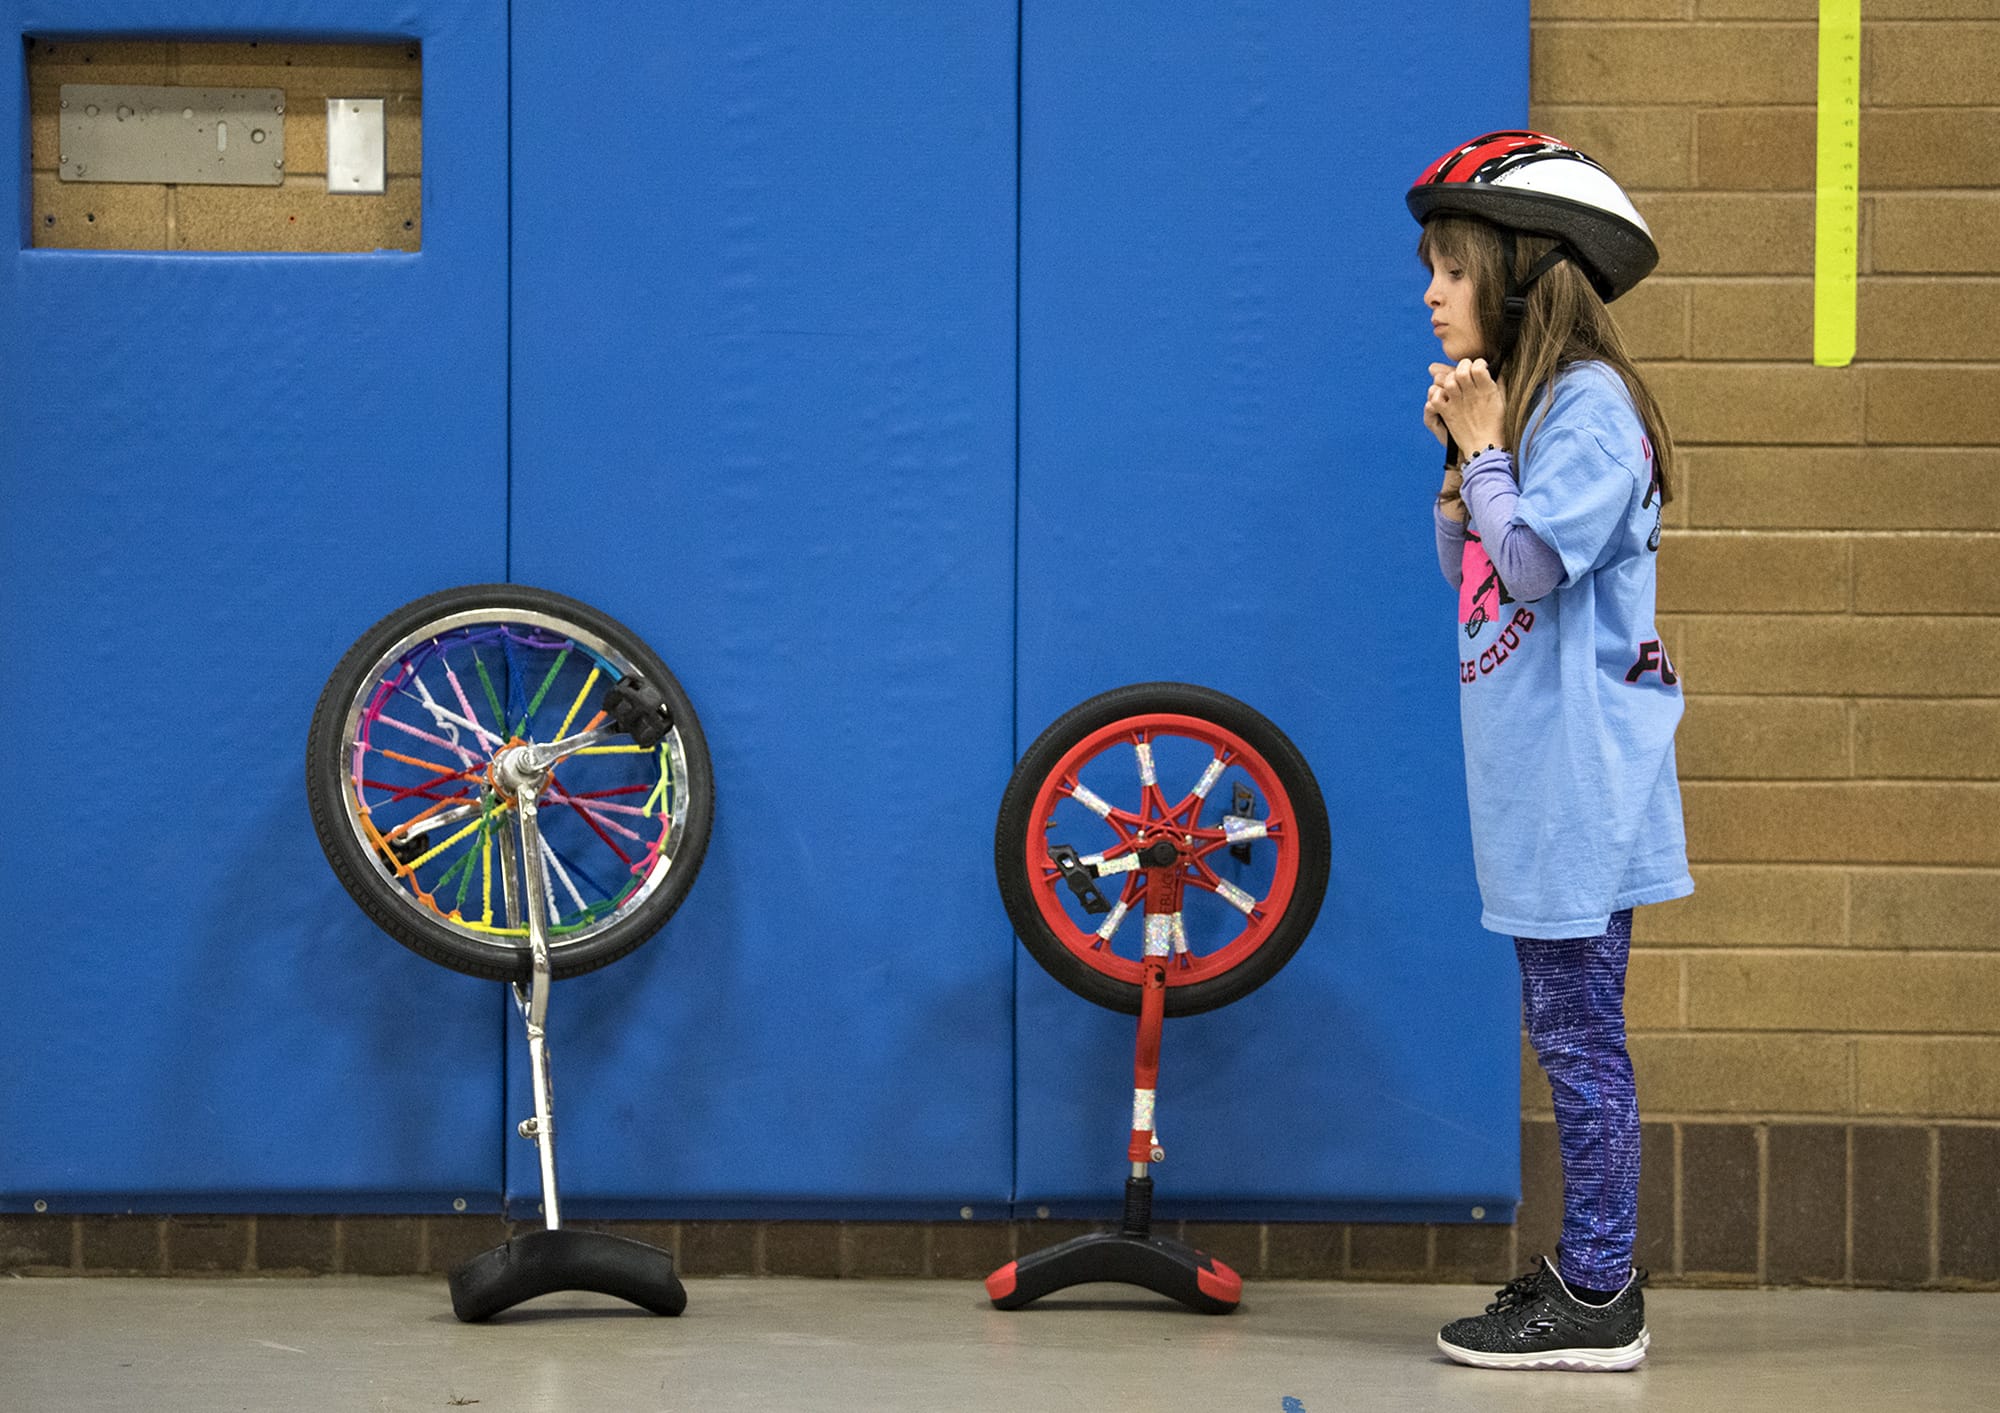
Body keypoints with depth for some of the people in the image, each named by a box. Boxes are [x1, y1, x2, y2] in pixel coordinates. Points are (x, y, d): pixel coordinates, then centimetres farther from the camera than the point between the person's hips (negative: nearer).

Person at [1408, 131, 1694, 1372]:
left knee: (1581, 1034, -5)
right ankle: (1594, 1270, 21)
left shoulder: (1589, 399, -13)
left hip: (1582, 781, -10)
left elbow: (1532, 563, -22)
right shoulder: (1520, 398, 15)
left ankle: (1599, 1303, 0)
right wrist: (1462, 455, 4)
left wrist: (1485, 448, -9)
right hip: (1537, 776, 10)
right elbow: (1468, 573, 15)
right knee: (1569, 1031, 13)